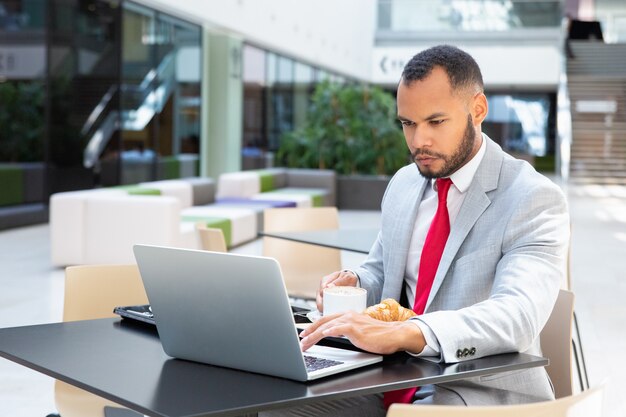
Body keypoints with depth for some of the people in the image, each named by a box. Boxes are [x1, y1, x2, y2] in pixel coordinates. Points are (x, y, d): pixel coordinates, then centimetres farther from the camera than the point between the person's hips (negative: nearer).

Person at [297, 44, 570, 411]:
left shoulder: (534, 200, -13)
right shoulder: (402, 185, 9)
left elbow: (516, 316, -28)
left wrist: (398, 334, -42)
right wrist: (354, 284, -4)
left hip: (482, 392, -6)